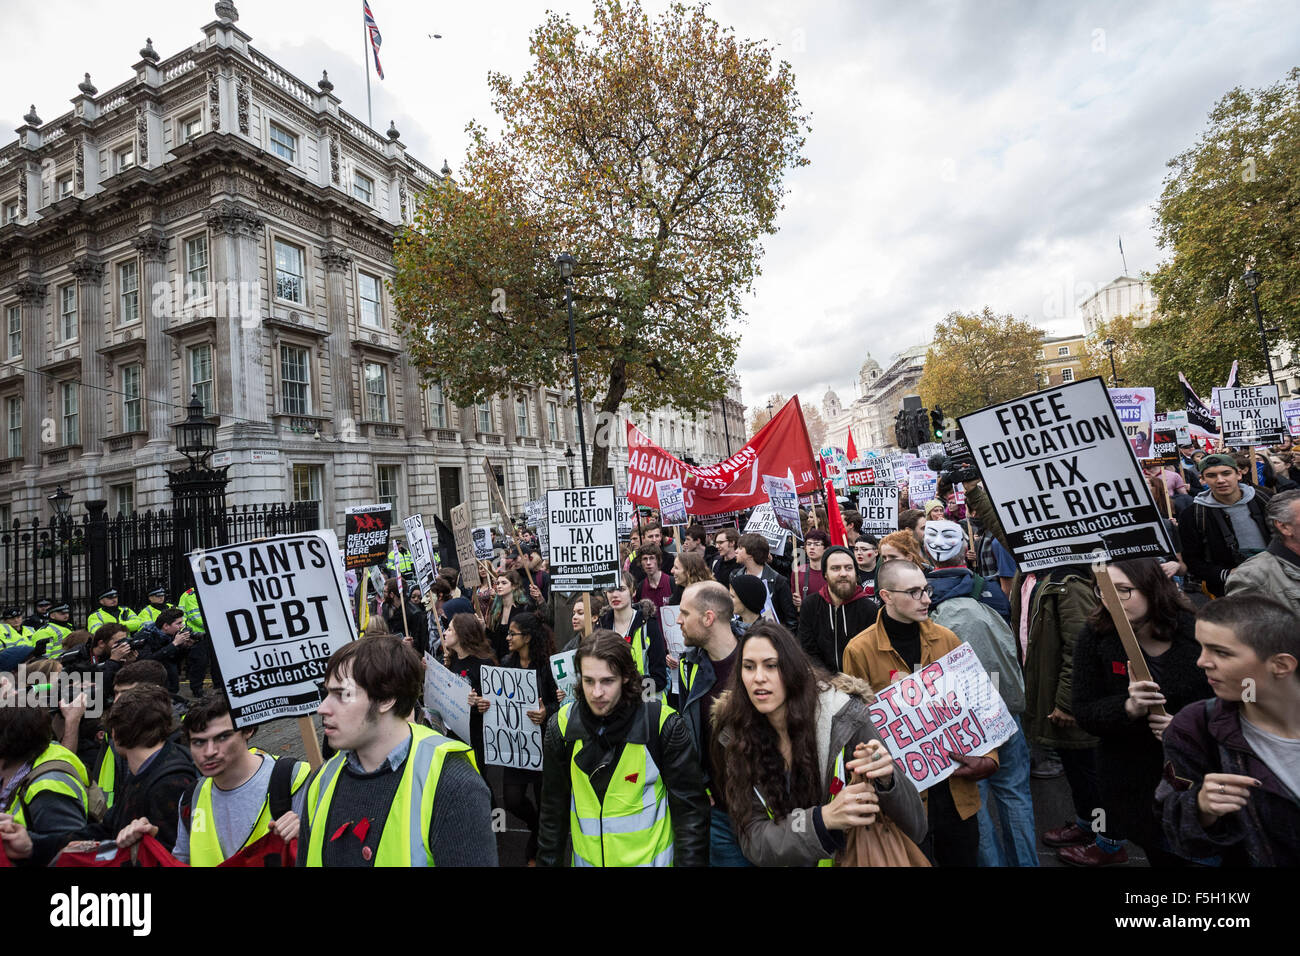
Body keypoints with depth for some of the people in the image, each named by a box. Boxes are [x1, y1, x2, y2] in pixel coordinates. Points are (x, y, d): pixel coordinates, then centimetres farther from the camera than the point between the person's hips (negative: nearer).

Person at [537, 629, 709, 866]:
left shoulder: (664, 725, -19)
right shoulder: (562, 725, -9)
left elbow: (689, 808, -11)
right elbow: (554, 807, 2)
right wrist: (548, 861, 4)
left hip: (652, 857, -2)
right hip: (587, 858, 3)